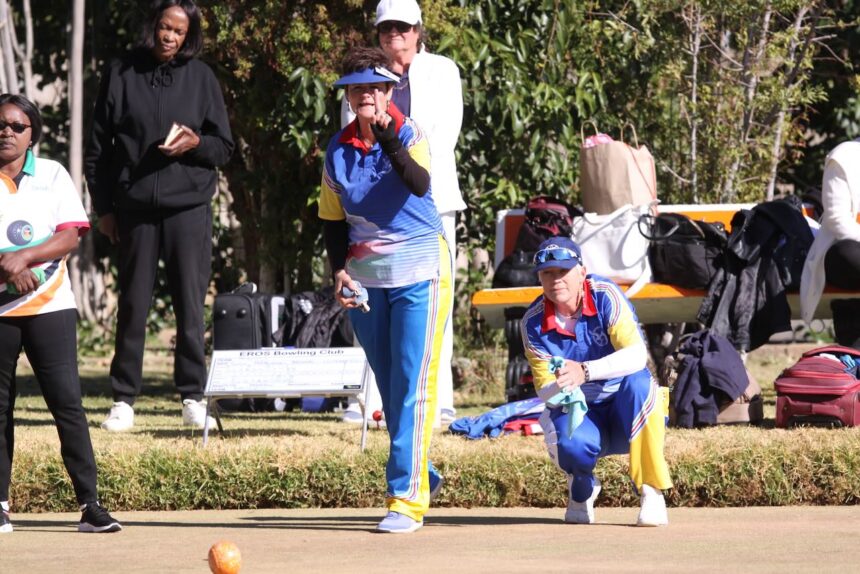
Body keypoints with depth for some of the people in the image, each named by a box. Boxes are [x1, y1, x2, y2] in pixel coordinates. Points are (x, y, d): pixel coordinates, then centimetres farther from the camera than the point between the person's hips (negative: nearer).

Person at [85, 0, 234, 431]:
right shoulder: (121, 75, 4)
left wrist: (195, 143, -14)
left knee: (190, 304, 1)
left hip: (189, 206, 0)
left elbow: (224, 147, 7)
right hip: (135, 209, 0)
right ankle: (124, 399, 8)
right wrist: (104, 208, 3)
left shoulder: (200, 77, 4)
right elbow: (99, 148, 7)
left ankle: (193, 397, 7)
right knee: (133, 305, 3)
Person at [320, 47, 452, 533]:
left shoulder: (410, 136, -8)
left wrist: (392, 145, -45)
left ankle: (407, 498, -13)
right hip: (365, 275, 5)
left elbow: (420, 183, -28)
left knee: (412, 385, -10)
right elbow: (333, 219, 13)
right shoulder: (338, 151, 5)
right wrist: (339, 269, -1)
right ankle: (421, 475, 29)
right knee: (389, 388, 11)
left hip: (419, 272, -5)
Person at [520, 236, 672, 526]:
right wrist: (563, 389, -38)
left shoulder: (605, 295, -16)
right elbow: (544, 390, -12)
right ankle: (582, 489, 7)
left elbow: (637, 355, -28)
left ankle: (651, 492, -24)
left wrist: (585, 371, -43)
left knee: (638, 380, -34)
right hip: (577, 415, 1)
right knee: (570, 445, -34)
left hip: (627, 413, -1)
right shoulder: (533, 323, -9)